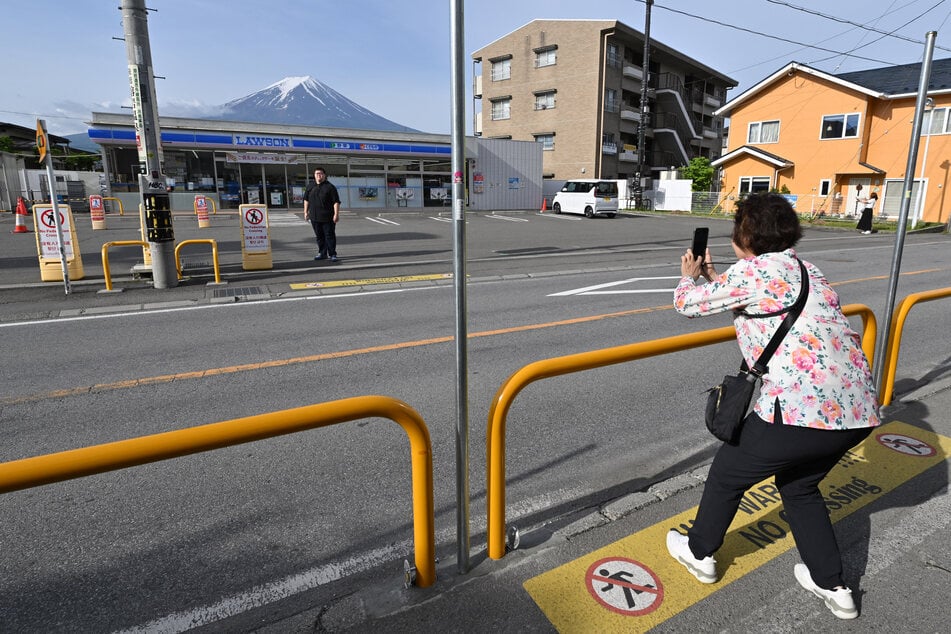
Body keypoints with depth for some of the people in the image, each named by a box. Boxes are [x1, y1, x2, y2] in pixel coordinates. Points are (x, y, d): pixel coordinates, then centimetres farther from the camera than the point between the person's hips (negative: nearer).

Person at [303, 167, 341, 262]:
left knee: (330, 236, -3)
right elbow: (306, 200, 19)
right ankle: (322, 253, 22)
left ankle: (332, 254, 2)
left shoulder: (330, 187, -5)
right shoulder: (310, 187, 11)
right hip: (314, 217, 5)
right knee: (319, 236, 12)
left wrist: (336, 214, -17)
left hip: (328, 217, -5)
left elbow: (336, 201, -10)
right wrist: (306, 212, 14)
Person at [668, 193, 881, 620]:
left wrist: (689, 277, 26)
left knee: (728, 473, 17)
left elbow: (687, 304, 5)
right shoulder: (805, 271, 18)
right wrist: (715, 279, 37)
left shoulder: (752, 271, -6)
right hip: (859, 410, 8)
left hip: (801, 410, -8)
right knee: (800, 484, 31)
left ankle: (699, 552, 37)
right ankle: (831, 584, 37)